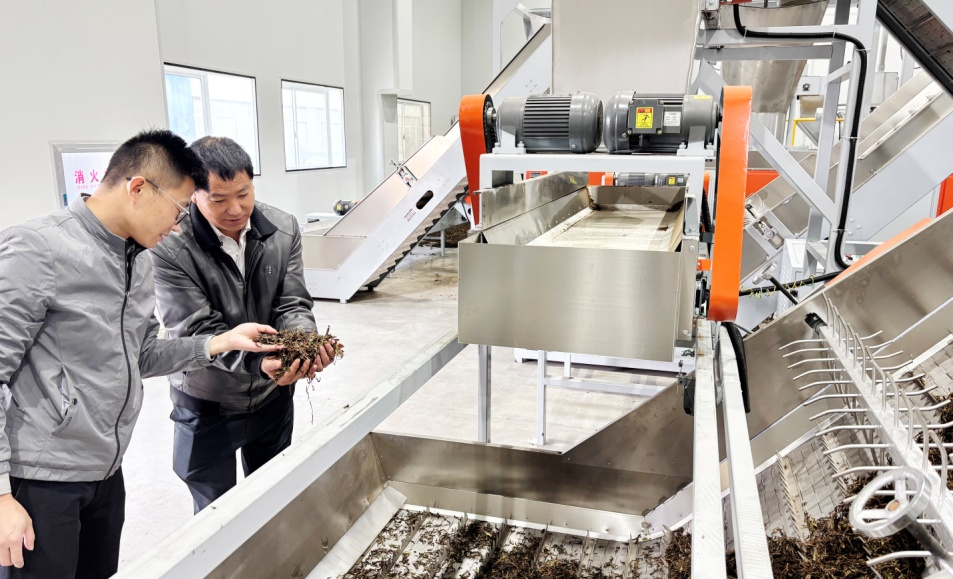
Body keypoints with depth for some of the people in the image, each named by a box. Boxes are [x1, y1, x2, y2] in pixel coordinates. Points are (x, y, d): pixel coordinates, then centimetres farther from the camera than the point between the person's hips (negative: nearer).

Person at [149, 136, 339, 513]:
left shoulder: (284, 230, -8)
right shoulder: (171, 248, -21)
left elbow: (292, 305, -9)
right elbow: (198, 331, -24)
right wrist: (258, 363, -40)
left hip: (273, 395, 4)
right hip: (207, 403, -3)